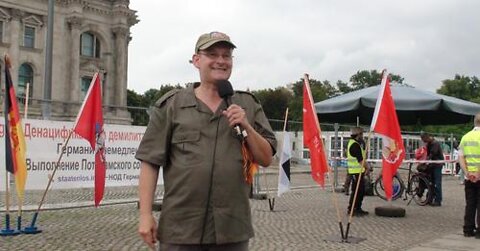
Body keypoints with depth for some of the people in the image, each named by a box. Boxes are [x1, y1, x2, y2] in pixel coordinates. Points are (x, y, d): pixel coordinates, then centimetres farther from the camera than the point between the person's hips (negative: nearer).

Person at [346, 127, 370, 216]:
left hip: (359, 171, 10)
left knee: (361, 191, 15)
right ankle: (351, 209, 0)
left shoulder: (353, 143, 16)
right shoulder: (355, 145, -18)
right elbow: (361, 160, -20)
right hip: (356, 172, -10)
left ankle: (358, 209, 22)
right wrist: (367, 167, -7)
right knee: (356, 191, -6)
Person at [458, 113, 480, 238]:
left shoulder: (465, 137, 7)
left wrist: (467, 172, -2)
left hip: (469, 177, 5)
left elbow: (460, 157, 4)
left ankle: (468, 230, 15)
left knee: (470, 204, 12)